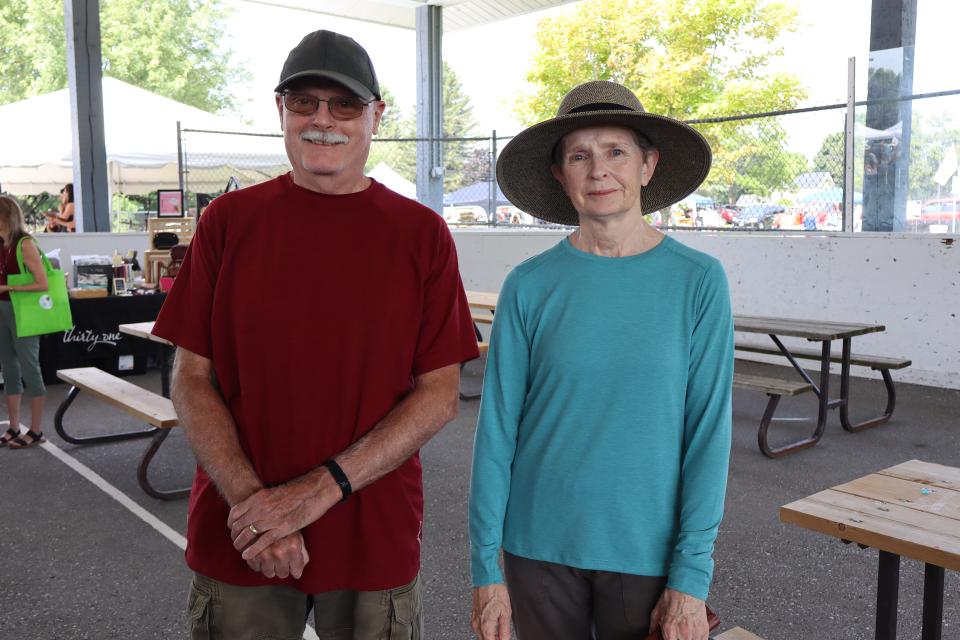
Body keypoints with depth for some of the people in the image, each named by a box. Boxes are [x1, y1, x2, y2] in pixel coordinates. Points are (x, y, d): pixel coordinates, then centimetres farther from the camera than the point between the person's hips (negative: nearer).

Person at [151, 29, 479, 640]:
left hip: (375, 538, 0)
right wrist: (250, 500, -13)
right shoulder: (230, 220, -1)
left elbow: (440, 394, -7)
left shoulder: (421, 234, -4)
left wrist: (320, 489, -15)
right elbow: (192, 378, -1)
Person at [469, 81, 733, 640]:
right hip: (541, 548, 1)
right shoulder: (530, 286, -5)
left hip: (648, 552, 0)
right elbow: (498, 428, -3)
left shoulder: (698, 281, -6)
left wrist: (692, 574, -9)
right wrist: (486, 565, -3)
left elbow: (709, 430, -6)